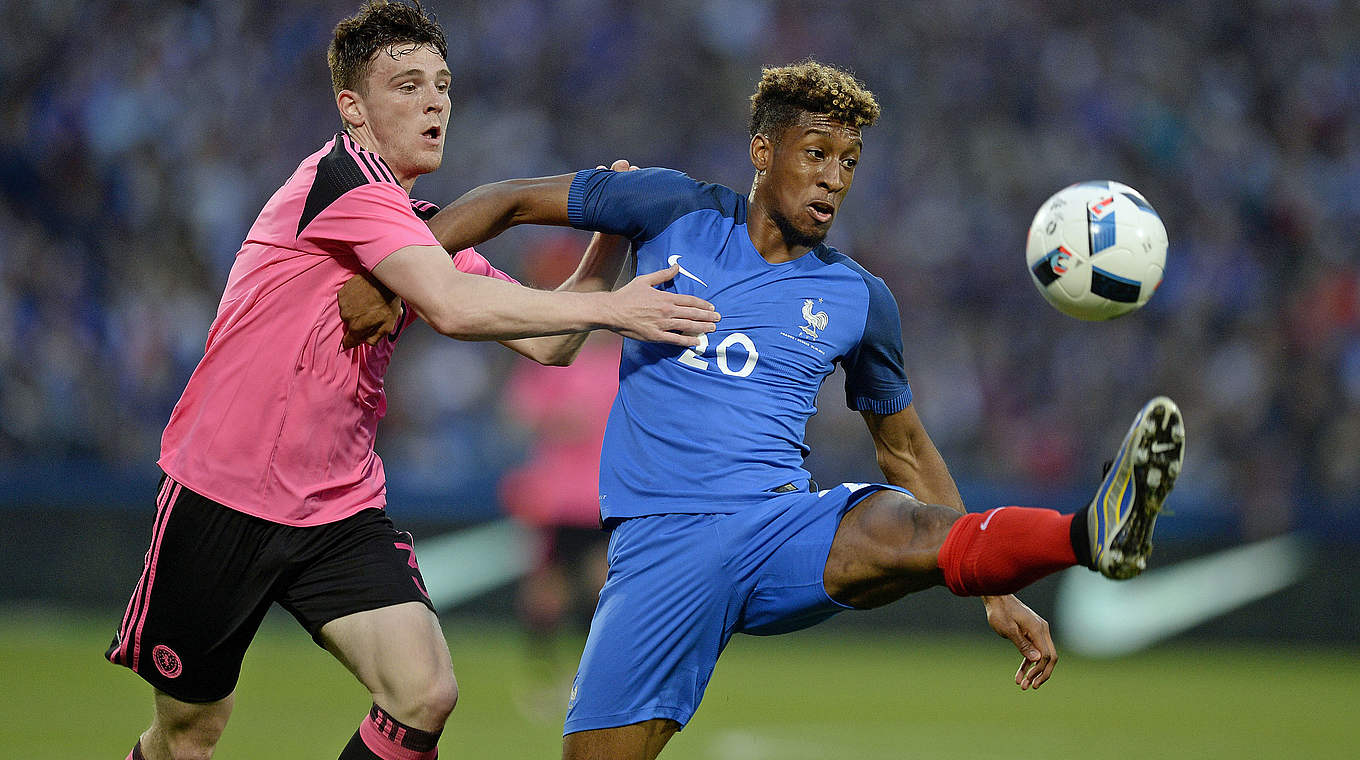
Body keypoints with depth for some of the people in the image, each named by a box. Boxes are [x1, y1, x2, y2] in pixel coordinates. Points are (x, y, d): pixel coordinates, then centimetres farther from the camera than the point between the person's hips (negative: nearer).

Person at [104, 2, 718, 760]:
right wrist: (609, 307, -26)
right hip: (223, 496, -6)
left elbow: (546, 341, 8)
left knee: (426, 696, -15)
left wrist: (612, 239, -4)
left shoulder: (425, 229, 11)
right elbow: (452, 307, -27)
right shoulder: (343, 174, -14)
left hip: (342, 512, 7)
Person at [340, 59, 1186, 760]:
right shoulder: (676, 212, 8)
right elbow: (513, 200, 16)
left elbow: (904, 447, 22)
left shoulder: (859, 302, 11)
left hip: (781, 526, -1)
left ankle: (1093, 533, -61)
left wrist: (997, 594, 18)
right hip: (659, 541, 1)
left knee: (894, 530, -35)